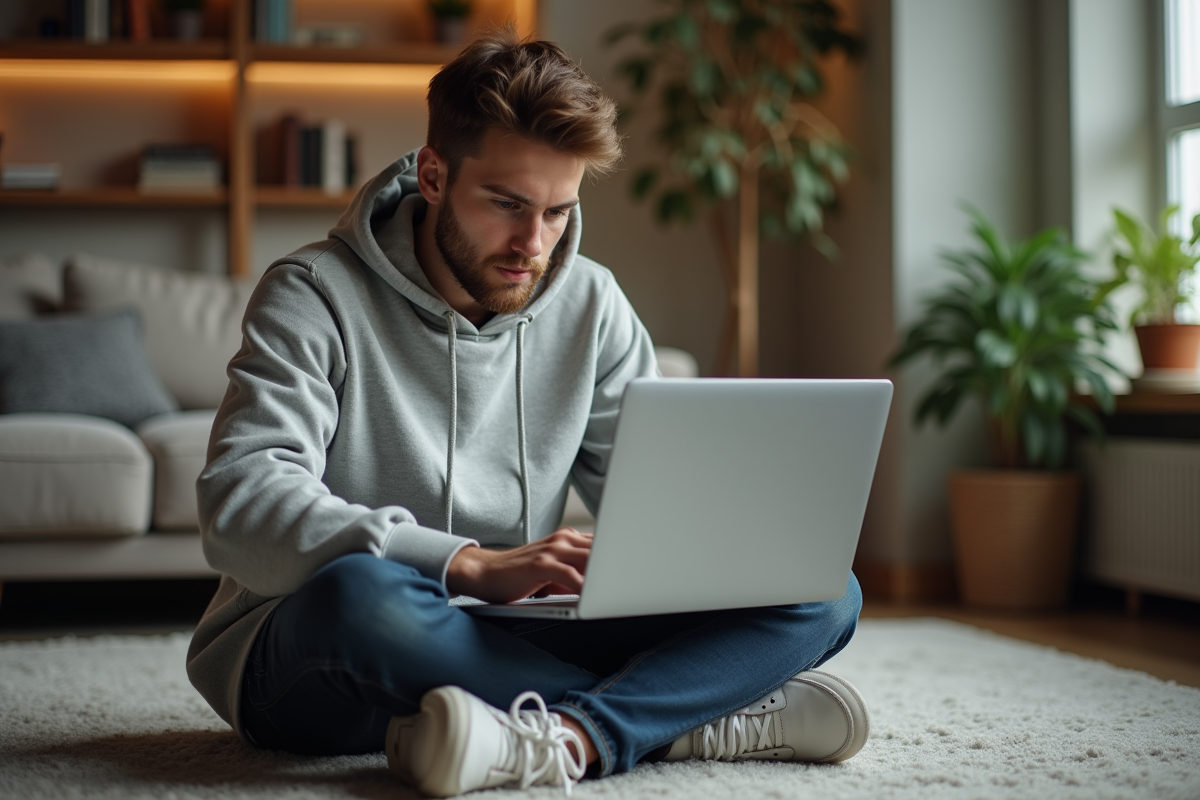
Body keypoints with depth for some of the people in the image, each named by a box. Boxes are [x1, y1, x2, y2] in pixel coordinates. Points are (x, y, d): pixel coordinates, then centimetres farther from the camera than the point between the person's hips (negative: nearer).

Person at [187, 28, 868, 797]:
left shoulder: (590, 305, 6)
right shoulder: (316, 295, -9)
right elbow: (242, 505, -23)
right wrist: (474, 566, -33)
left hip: (496, 643, 5)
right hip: (304, 656, -4)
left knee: (821, 590, -9)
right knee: (358, 593, -42)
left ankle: (565, 738, -35)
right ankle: (695, 715, -26)